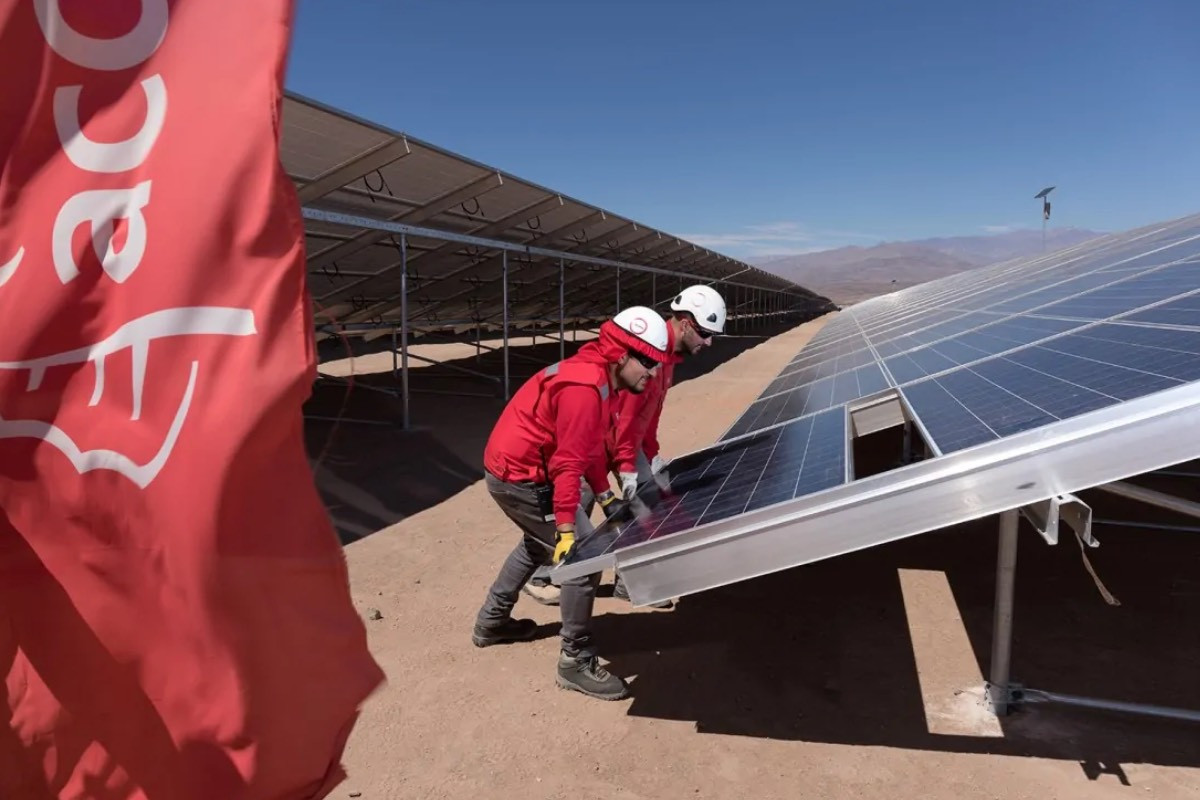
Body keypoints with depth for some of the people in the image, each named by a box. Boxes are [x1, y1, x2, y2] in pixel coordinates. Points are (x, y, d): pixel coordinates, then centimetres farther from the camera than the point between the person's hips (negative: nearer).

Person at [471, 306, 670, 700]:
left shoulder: (601, 379, 5)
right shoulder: (585, 388, -26)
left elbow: (590, 446, 14)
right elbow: (568, 463, -27)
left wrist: (605, 495, 13)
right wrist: (566, 528, -26)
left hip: (513, 468, 11)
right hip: (520, 477, -11)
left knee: (538, 543, 30)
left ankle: (492, 622, 45)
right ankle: (576, 663, 5)